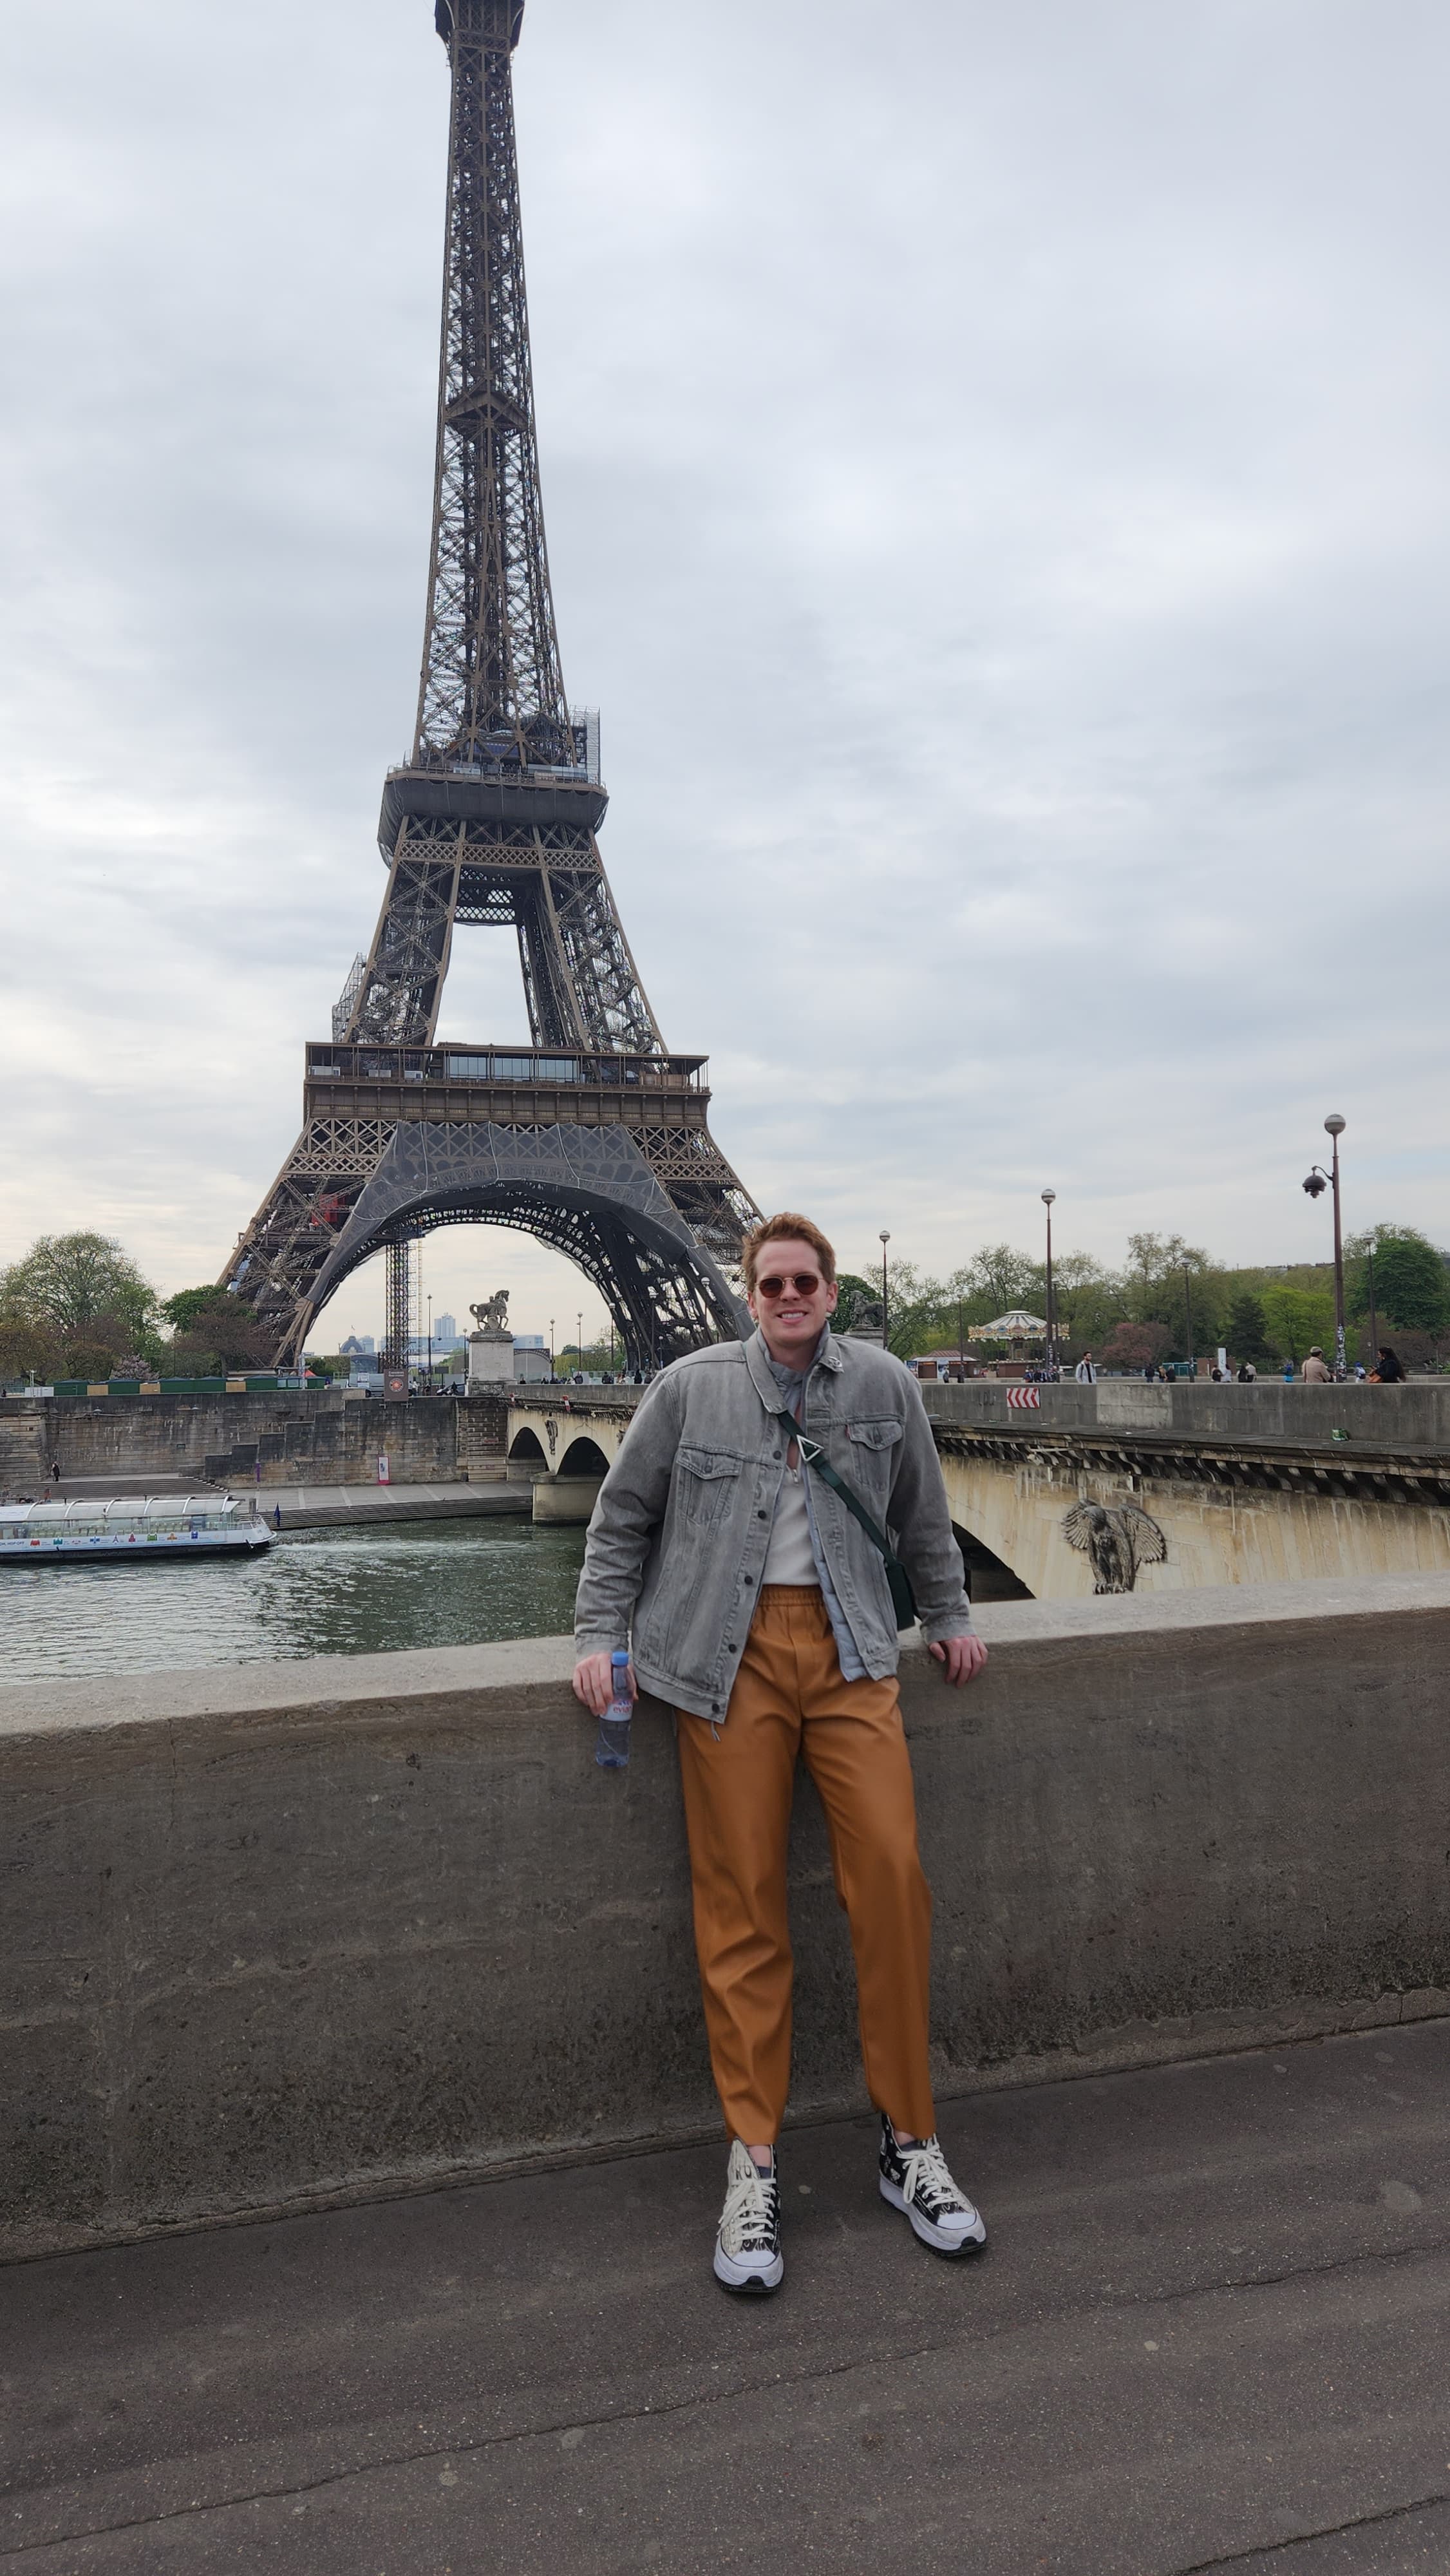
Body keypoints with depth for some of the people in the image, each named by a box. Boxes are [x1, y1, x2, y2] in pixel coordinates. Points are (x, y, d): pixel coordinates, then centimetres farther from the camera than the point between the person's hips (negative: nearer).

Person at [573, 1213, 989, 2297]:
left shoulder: (885, 1384, 9)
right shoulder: (691, 1387, 5)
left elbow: (923, 1514, 23)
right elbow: (623, 1517, 13)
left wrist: (949, 1617, 27)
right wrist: (600, 1636, 7)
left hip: (849, 1651, 2)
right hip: (733, 1657, -1)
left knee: (893, 1873, -9)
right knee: (742, 1902, -2)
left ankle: (910, 2143, 9)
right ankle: (754, 2163, 11)